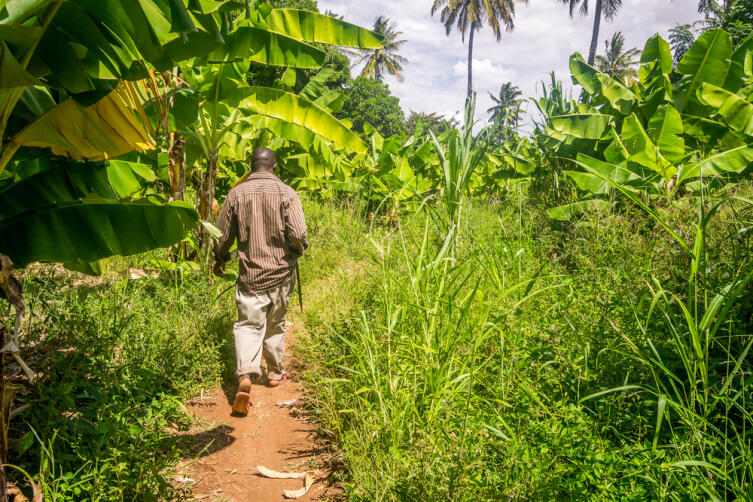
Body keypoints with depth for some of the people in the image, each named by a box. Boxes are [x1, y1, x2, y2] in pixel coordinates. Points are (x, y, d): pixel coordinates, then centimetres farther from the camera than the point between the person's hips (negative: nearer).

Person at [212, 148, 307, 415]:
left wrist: (219, 260, 23)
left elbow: (222, 235, 5)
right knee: (276, 324, 16)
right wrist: (298, 250, 8)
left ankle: (245, 376, -17)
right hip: (280, 272, 0)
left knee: (248, 324, 2)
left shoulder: (237, 193, 0)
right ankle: (275, 372, 31)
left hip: (249, 273, 0)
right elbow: (297, 233, -15)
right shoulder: (286, 193, -6)